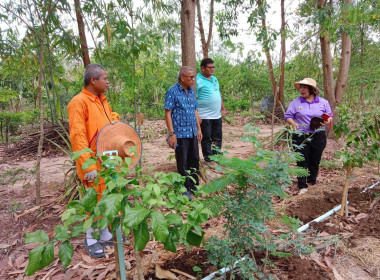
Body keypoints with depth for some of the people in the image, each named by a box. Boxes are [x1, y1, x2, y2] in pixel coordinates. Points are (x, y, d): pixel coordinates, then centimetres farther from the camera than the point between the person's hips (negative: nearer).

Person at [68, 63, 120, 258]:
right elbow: (77, 136, -21)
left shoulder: (102, 100, 10)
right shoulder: (79, 102, -16)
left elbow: (112, 118, 27)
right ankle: (90, 239, 25)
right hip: (94, 163, -8)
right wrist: (88, 166, -24)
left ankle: (106, 234, 34)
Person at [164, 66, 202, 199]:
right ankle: (185, 189, 19)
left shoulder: (191, 91, 11)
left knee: (194, 159, 14)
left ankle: (194, 185, 31)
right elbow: (168, 113, -12)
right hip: (180, 133, -7)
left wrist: (199, 129, 15)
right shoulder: (172, 91, -10)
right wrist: (171, 133, -17)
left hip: (192, 133, 7)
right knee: (182, 162, 4)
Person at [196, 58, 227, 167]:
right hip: (205, 117, -7)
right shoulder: (198, 81, -12)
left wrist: (223, 109, 20)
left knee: (218, 138, 15)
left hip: (217, 115, 8)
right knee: (207, 139, 4)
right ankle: (208, 159, 17)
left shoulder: (214, 79, 14)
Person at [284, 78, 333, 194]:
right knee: (302, 161, 0)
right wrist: (293, 123, -19)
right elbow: (288, 116, 2)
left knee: (315, 160, 12)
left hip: (318, 136, 2)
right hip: (300, 136, -1)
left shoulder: (323, 102, 7)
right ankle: (302, 186, 9)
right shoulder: (295, 102, 2)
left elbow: (330, 116, 11)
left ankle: (312, 180, 33)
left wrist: (326, 122, -12)